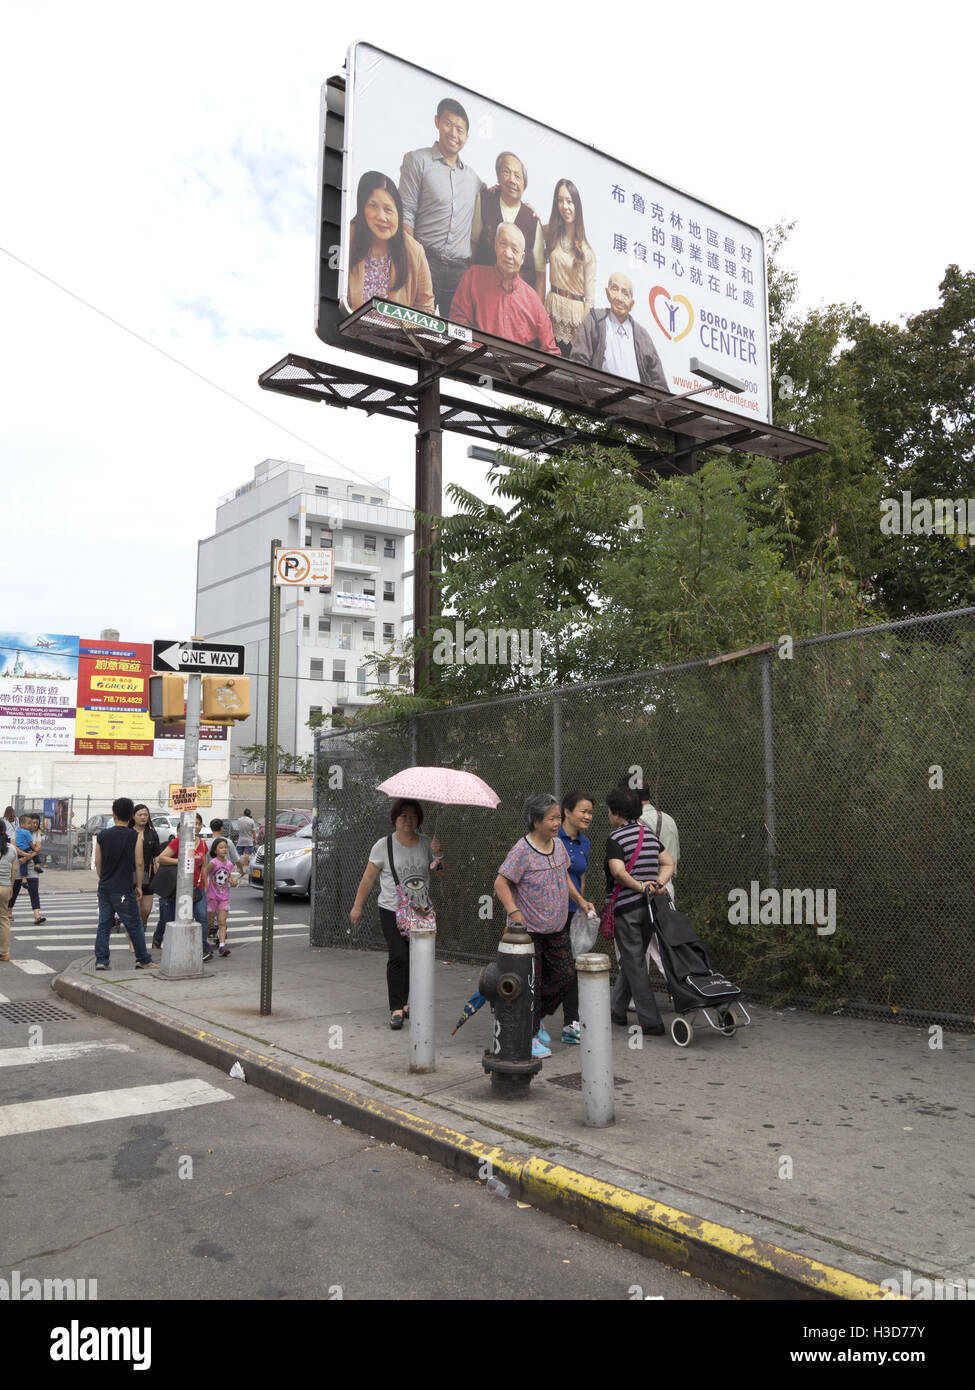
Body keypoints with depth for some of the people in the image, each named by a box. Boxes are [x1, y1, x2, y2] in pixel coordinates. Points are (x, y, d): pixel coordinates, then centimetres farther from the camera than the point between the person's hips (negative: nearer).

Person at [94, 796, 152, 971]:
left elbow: (97, 863, 8)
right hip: (124, 889, -3)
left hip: (104, 889, 4)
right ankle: (143, 960, 12)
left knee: (103, 926, 10)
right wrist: (138, 886, 3)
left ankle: (101, 960, 7)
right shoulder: (135, 836, -8)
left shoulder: (102, 835, 3)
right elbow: (139, 863, -8)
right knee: (134, 926, 5)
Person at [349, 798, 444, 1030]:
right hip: (392, 911, -3)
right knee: (399, 956, -16)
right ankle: (397, 1009, -11)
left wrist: (437, 855, -9)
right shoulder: (384, 845, -3)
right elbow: (368, 878, 1)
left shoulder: (426, 843, 7)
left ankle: (406, 1004, 21)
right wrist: (358, 906, 0)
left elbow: (441, 873, 9)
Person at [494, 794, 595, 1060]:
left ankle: (536, 1018, 31)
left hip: (556, 928, 7)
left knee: (565, 974, 10)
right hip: (527, 929, -7)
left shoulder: (558, 845, 5)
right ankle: (529, 1036, 16)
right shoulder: (521, 851, -18)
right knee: (531, 982, 1)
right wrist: (514, 912, -28)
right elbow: (500, 883, -18)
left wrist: (581, 901, 12)